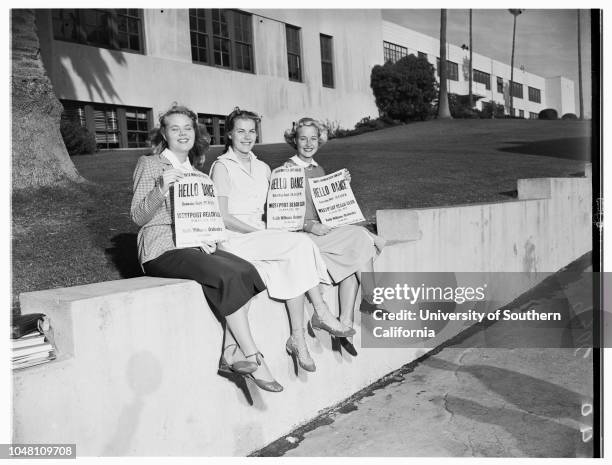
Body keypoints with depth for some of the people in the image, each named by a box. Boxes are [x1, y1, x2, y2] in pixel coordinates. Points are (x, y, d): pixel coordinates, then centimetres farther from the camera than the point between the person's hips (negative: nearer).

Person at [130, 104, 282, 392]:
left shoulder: (195, 171, 21)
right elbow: (137, 217, -6)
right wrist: (161, 188, -22)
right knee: (228, 276, -29)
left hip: (194, 244, 6)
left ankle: (230, 353, -20)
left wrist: (205, 237, 3)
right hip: (162, 249, -6)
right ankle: (252, 358, -20)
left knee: (246, 271, -21)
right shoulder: (149, 164, 1)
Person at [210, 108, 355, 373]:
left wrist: (268, 230, 0)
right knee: (300, 243, -26)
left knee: (292, 264, -26)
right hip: (234, 240, -5)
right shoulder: (222, 167, 0)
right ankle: (321, 312, -19)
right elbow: (222, 216, -9)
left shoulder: (263, 168, 19)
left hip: (261, 237, 6)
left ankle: (298, 339, -26)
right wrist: (259, 231, -16)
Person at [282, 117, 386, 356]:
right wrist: (309, 225, -22)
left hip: (323, 230, 7)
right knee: (361, 238, -19)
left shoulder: (319, 169, 19)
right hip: (300, 235, -7)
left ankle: (345, 326, -18)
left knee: (353, 257, -19)